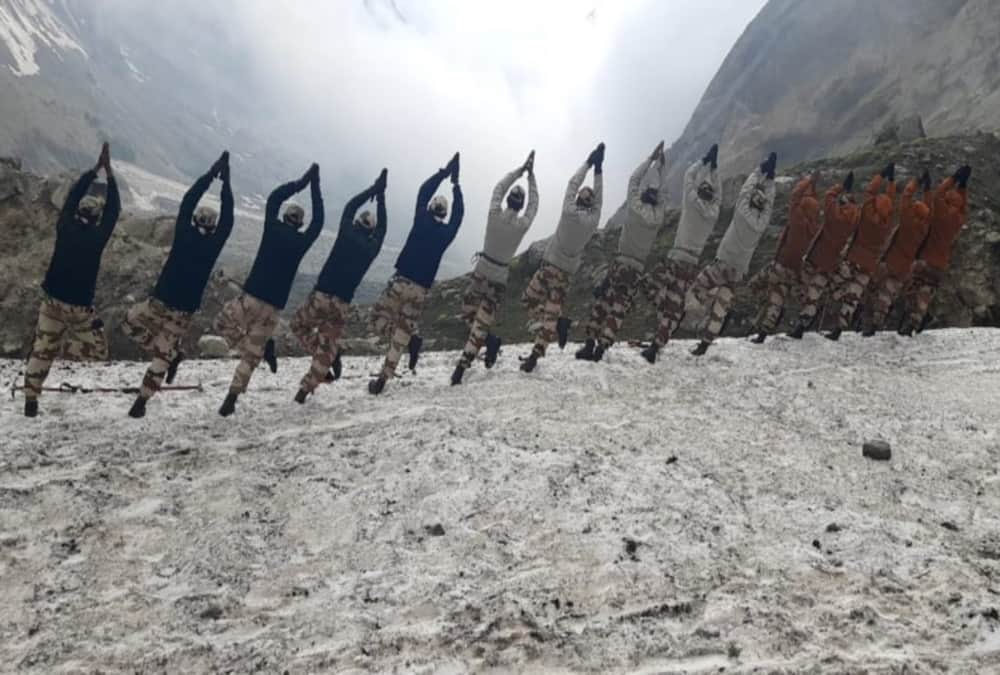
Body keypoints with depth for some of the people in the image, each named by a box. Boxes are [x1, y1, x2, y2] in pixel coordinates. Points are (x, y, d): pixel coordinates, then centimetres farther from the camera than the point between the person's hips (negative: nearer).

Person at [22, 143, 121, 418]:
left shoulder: (65, 227, -4)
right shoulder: (97, 237, -14)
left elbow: (73, 196, 7)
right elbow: (114, 209, -4)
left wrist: (96, 169, 10)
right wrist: (109, 172, -1)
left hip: (52, 300, 5)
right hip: (79, 307, -5)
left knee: (42, 351, 12)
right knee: (98, 351, 12)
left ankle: (31, 399, 11)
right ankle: (60, 346, -5)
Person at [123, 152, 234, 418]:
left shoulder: (184, 235, -8)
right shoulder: (214, 244, -7)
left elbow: (187, 203, 3)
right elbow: (228, 217, 5)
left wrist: (210, 175, 7)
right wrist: (225, 182, 11)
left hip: (160, 302, -1)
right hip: (184, 310, 1)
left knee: (130, 325, 28)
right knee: (161, 356, 10)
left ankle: (172, 354, 19)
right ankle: (140, 403, 11)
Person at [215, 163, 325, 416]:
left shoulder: (273, 229, -1)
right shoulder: (302, 241, 3)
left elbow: (274, 198, 11)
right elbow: (318, 221, 19)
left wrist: (300, 183, 18)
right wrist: (314, 186, 24)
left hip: (251, 298, -2)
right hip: (273, 307, 2)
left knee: (223, 324, 24)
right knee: (251, 355, 11)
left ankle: (264, 347, 5)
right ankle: (231, 398, 5)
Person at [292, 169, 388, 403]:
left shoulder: (347, 234, -3)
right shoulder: (372, 247, 3)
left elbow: (350, 207, 12)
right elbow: (382, 227, 21)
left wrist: (372, 190, 22)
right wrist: (380, 196, 27)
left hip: (321, 298, -2)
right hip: (341, 305, 2)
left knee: (299, 325, 23)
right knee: (325, 348, 13)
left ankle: (332, 354, 3)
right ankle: (305, 390, 11)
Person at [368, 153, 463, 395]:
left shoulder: (422, 221, -4)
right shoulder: (447, 232, 3)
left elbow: (424, 192, 9)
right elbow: (458, 213, 22)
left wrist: (444, 172, 19)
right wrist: (456, 184, 31)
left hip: (401, 283, -3)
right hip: (421, 290, 3)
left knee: (379, 321, 12)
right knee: (400, 335, 10)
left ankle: (411, 338, -11)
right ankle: (382, 380, 5)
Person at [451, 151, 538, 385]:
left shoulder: (494, 214, -12)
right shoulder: (523, 224, -13)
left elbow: (500, 187, 4)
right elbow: (534, 203, 6)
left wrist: (521, 169, 10)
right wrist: (531, 175, 13)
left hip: (481, 273, 1)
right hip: (499, 278, 0)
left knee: (468, 313, 20)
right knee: (481, 323, 1)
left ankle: (490, 341, 7)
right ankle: (461, 368, -3)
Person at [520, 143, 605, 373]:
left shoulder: (570, 212, -11)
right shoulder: (594, 219, -3)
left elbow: (572, 184, -1)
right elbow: (599, 198, 12)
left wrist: (589, 163, 8)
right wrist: (598, 169, 16)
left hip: (550, 267, -3)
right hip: (566, 273, 3)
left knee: (529, 300, 12)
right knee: (552, 312, 4)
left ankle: (558, 321, -9)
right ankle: (535, 356, -3)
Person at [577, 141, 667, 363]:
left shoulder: (635, 208, -8)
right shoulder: (658, 216, -1)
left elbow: (634, 180, 3)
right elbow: (662, 193, 16)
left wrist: (652, 159, 11)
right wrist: (661, 165, 23)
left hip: (620, 263, -2)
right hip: (638, 269, 2)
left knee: (602, 304, 5)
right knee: (618, 309, 2)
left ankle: (590, 344, 2)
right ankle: (600, 349, -4)